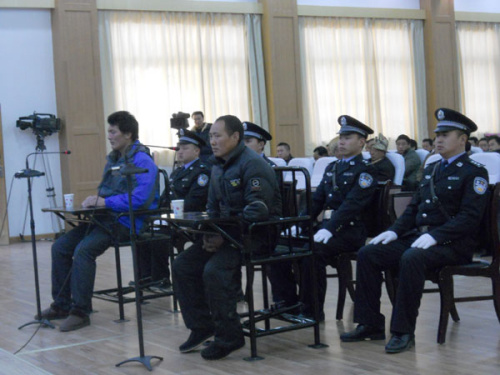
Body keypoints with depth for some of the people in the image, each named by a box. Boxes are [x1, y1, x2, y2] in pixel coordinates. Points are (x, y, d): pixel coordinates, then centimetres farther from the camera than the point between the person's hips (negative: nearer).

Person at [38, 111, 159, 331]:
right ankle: (62, 305, 10)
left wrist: (105, 202, -20)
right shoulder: (113, 158, 17)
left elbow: (140, 198, -25)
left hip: (128, 222, -10)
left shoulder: (141, 161, -13)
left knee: (84, 249, -28)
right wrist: (94, 201, 3)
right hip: (106, 218, 10)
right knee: (60, 247, 2)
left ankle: (80, 311, -19)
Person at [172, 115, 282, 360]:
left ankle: (228, 337, -12)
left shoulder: (253, 165, -15)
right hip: (226, 232, 9)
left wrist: (225, 236, -25)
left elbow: (258, 211, -24)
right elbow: (213, 208, 19)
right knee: (183, 265, -2)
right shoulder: (219, 167, 14)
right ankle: (201, 328, 8)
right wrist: (209, 233, -2)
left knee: (214, 270, -28)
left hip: (257, 233, -9)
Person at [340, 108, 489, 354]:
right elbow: (414, 208, 21)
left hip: (451, 243, -8)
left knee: (411, 259, -37)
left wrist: (434, 236, -26)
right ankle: (370, 325, -3)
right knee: (368, 254, -8)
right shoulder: (431, 169, 21)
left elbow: (470, 217, -16)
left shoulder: (474, 173, -4)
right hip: (417, 237, 8)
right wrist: (394, 231, 3)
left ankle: (403, 332, -27)